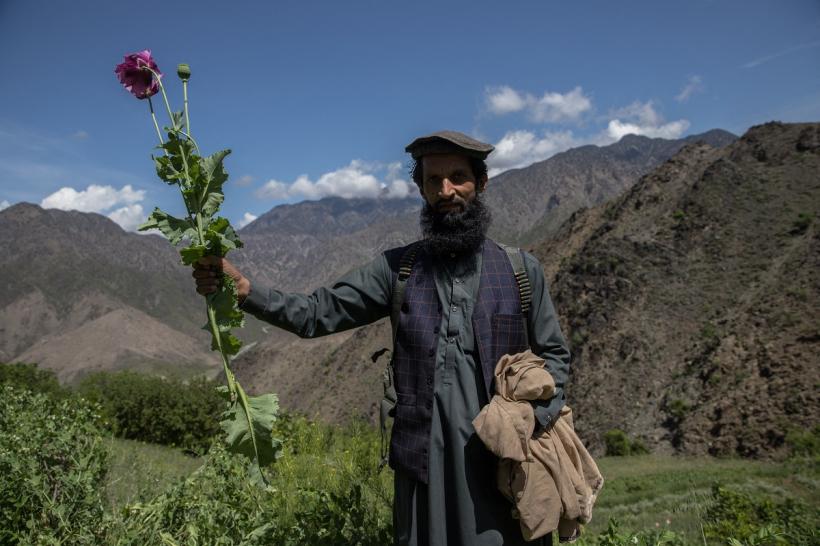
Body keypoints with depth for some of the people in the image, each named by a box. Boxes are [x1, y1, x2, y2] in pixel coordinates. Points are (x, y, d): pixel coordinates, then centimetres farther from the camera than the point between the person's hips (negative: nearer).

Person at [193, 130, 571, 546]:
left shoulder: (521, 269, 3)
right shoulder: (397, 268, 3)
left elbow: (553, 354, 9)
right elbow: (318, 313, -4)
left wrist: (535, 421, -8)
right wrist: (243, 290, -19)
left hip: (501, 456, 0)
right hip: (424, 456, 1)